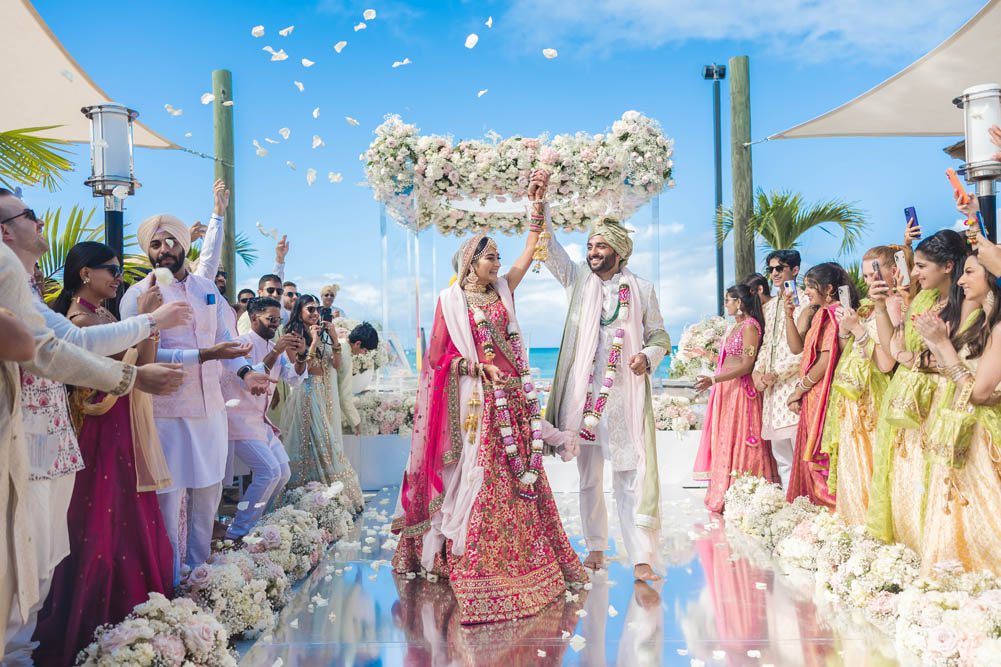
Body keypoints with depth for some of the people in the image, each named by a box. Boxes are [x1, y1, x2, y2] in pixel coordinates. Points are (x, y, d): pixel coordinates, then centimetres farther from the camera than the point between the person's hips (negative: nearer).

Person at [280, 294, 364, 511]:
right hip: (306, 393, -5)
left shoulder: (323, 334, 12)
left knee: (328, 441, 7)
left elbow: (337, 365, 6)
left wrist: (334, 339, -5)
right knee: (313, 441, -5)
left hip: (326, 395, 5)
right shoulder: (294, 336, -3)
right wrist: (314, 342, -15)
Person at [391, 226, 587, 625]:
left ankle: (527, 559, 17)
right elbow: (437, 356, -1)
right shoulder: (451, 300, 0)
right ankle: (475, 566, -1)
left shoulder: (502, 291, 13)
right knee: (479, 480, -7)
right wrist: (476, 366, -13)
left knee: (523, 478, 6)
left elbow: (531, 250, 12)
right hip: (477, 399, -5)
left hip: (514, 395, 5)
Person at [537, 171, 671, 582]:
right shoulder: (578, 279, 10)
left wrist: (648, 357, -10)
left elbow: (659, 335, 12)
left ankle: (642, 557, -5)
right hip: (583, 392, 2)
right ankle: (595, 546, 21)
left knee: (634, 474, -7)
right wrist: (539, 202, -12)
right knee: (588, 474, 9)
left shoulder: (641, 289, 7)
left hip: (626, 394, -2)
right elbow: (547, 246, 1)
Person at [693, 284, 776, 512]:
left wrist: (713, 380, -24)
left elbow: (746, 365, -18)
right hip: (725, 391, 9)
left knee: (737, 441, -6)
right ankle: (725, 497, 13)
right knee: (723, 442, 9)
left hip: (740, 390, -9)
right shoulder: (735, 327, 16)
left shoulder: (750, 326, -11)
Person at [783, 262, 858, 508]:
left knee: (820, 454, -4)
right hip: (812, 396, 9)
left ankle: (829, 505, 3)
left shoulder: (835, 313, -12)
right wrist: (789, 315, -1)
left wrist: (800, 389, -11)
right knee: (811, 451, 11)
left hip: (824, 394, -9)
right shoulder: (818, 313, 16)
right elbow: (797, 347, 9)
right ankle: (815, 504, 17)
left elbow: (827, 359, -18)